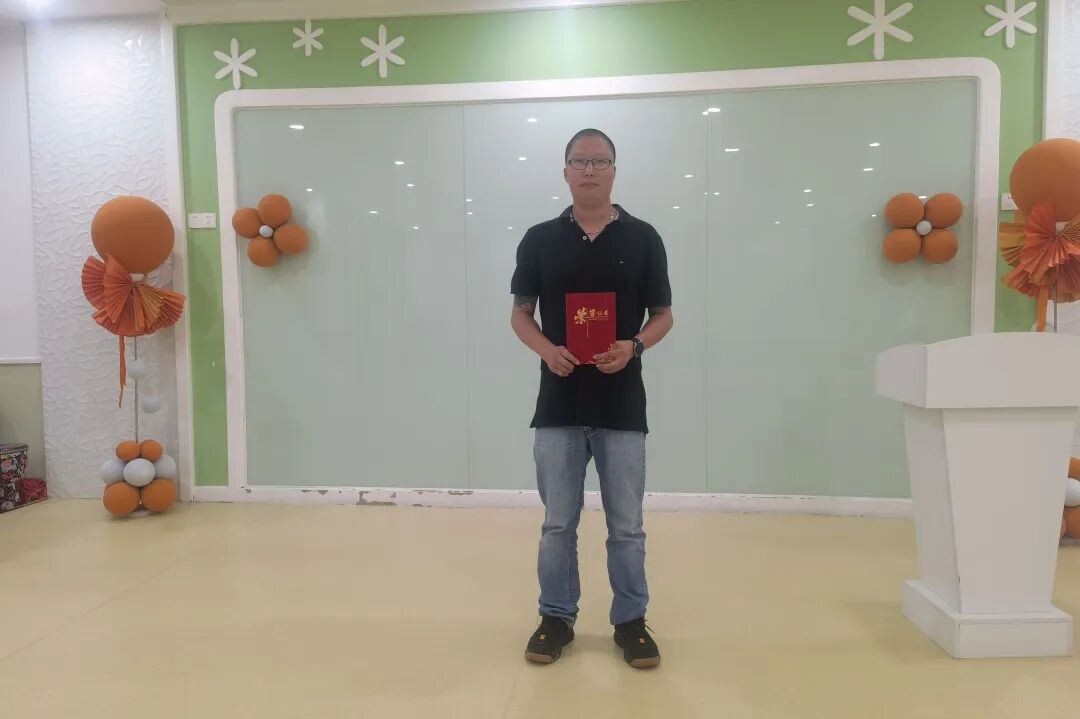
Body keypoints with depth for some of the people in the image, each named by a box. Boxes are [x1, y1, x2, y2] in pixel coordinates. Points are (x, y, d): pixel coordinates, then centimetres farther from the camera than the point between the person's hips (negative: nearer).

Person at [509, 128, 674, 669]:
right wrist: (547, 350, -12)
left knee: (626, 525, 9)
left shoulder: (642, 238, 2)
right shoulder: (540, 239, 4)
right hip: (558, 404, 1)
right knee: (558, 522, 10)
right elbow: (520, 314, 8)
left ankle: (631, 620, 26)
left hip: (622, 406, 0)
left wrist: (634, 346, -15)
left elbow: (663, 315, 6)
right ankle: (556, 617, 27)